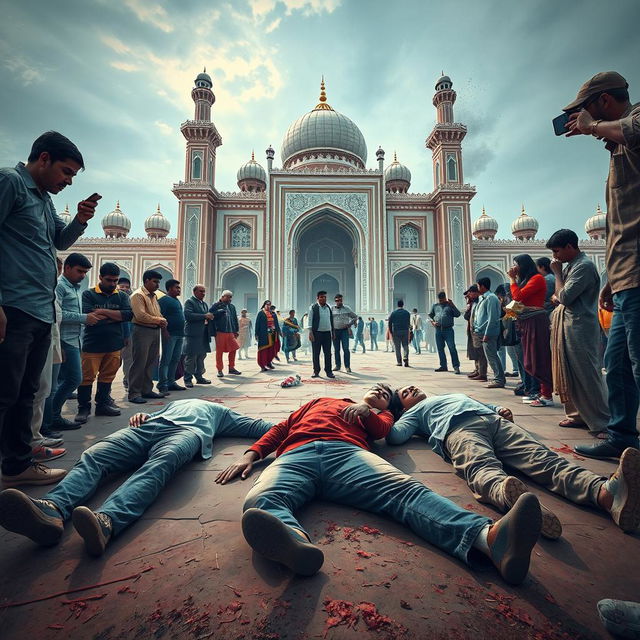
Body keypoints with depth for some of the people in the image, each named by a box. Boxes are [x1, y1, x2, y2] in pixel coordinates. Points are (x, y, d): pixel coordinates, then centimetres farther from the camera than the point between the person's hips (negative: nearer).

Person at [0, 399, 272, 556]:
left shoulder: (221, 412, 40)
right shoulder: (174, 403, 49)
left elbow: (257, 426, 35)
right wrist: (140, 416, 13)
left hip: (187, 432, -4)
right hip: (148, 427, 4)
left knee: (158, 466, -37)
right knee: (93, 457, -25)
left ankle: (106, 521, -58)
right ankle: (52, 510, -49)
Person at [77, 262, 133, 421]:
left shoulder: (122, 296, 9)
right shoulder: (88, 294, 0)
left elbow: (129, 314, -8)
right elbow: (87, 315, -16)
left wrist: (103, 311, -12)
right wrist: (114, 316, -10)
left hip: (114, 345, 3)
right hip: (92, 344, -3)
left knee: (107, 376, 13)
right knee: (87, 377, 1)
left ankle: (102, 404, 26)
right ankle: (84, 407, 15)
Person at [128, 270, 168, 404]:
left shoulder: (154, 296, 19)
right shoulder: (138, 295, -8)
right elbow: (141, 315, -19)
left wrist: (163, 321, 0)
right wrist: (159, 320, -11)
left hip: (155, 331, 8)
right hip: (142, 331, -8)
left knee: (151, 363, 12)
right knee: (139, 363, -4)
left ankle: (147, 390, 22)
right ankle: (134, 393, 4)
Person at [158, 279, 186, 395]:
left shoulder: (177, 300, 20)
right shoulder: (164, 300, -7)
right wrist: (165, 331, -22)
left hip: (179, 334, 9)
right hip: (170, 334, -9)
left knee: (175, 360, 12)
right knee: (166, 360, -6)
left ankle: (171, 382, 20)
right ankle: (163, 386, -2)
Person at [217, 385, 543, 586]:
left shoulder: (380, 415, 37)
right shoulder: (319, 402, 42)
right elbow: (280, 429, 32)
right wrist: (250, 455, 20)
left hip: (348, 451, 0)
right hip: (295, 456, 1)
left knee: (404, 488, -30)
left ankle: (490, 537, -52)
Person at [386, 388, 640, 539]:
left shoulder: (457, 395, 48)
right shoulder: (413, 413, 30)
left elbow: (485, 405, 37)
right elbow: (395, 436, 11)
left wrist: (501, 410, 16)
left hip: (496, 422, 6)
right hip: (458, 429, -5)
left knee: (543, 457, -25)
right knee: (483, 466, -39)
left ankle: (606, 493, -50)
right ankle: (508, 494, -71)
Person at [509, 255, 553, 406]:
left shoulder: (537, 278, -5)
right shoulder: (525, 280, 21)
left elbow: (518, 296, -14)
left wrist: (512, 279, -5)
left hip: (536, 321, -9)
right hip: (526, 322, 9)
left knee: (539, 359, -8)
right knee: (531, 361, 9)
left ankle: (547, 395, -4)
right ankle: (541, 392, 15)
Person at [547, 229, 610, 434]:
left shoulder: (584, 266, -12)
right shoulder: (571, 266, 17)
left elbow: (564, 297, -18)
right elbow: (559, 296, 22)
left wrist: (557, 272, -7)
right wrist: (557, 297, 0)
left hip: (580, 328, -10)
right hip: (568, 327, 10)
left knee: (587, 374, -7)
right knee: (571, 373, 13)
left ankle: (602, 422, 1)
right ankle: (580, 414, 23)